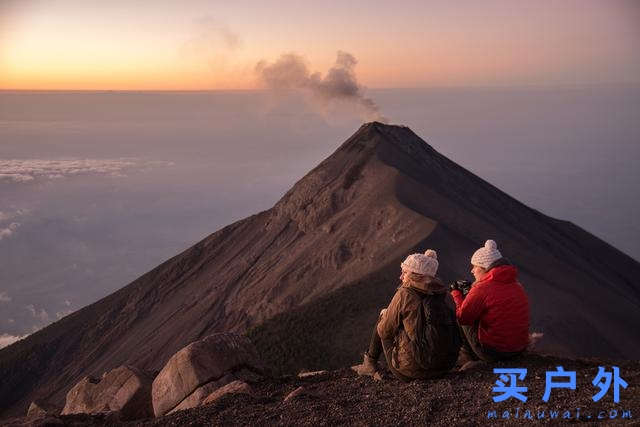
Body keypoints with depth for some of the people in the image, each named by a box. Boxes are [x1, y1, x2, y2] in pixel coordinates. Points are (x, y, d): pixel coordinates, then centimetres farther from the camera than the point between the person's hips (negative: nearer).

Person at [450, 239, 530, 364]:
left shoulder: (482, 289, -17)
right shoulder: (517, 285, 6)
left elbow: (461, 317, -13)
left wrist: (456, 293, 2)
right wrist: (472, 290, 17)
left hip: (493, 353, -7)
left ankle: (468, 355, 22)